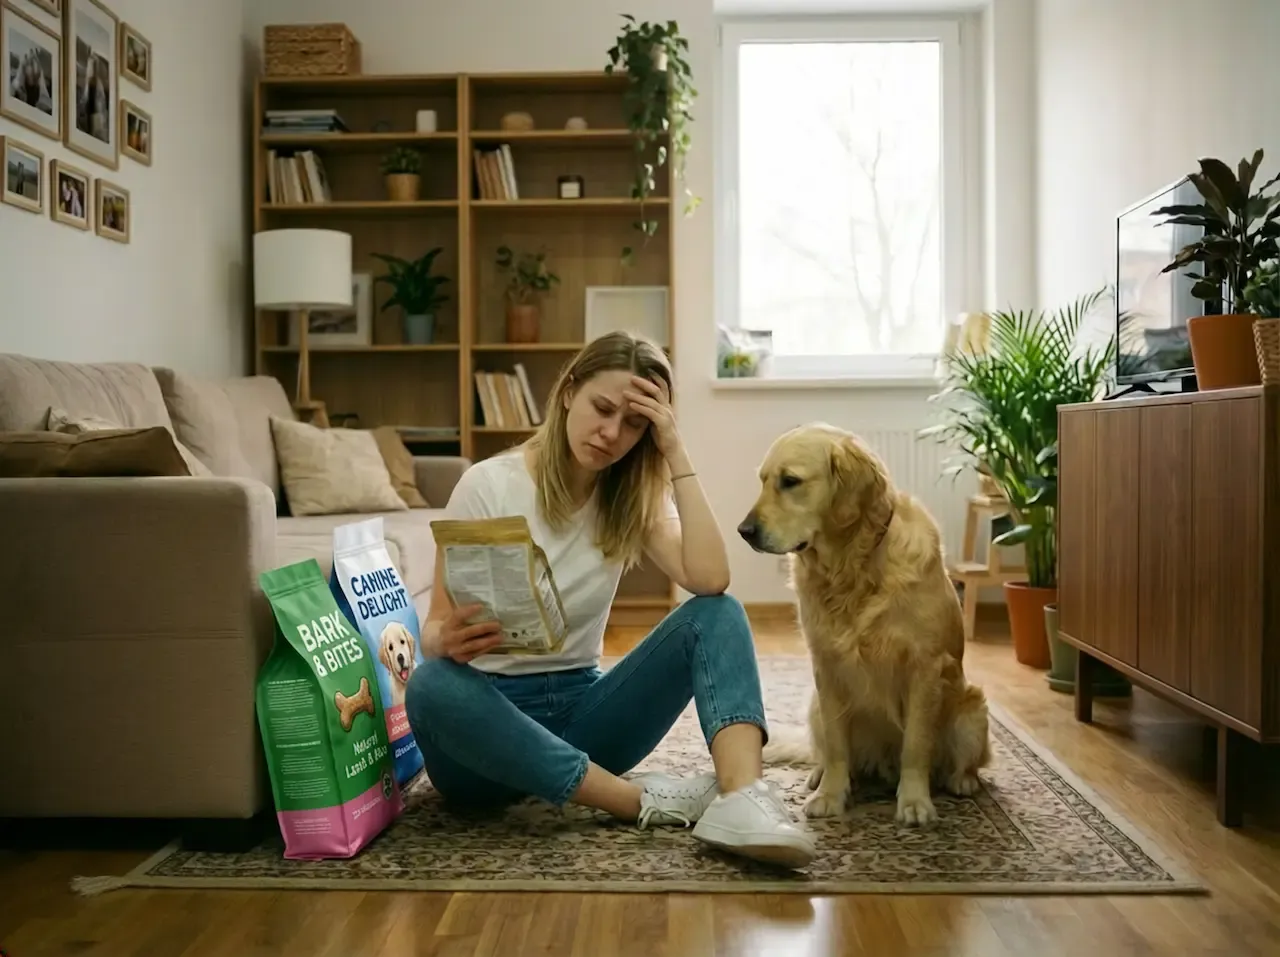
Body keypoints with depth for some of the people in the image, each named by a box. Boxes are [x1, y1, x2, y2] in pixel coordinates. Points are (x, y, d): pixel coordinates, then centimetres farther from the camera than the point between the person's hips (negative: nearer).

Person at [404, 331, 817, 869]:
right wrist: (447, 640, -34)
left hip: (580, 707, 3)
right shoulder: (489, 484, -10)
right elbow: (435, 626, -9)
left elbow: (710, 581, -17)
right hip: (489, 714, -3)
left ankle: (741, 796, -42)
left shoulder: (634, 496, 1)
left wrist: (675, 454, -16)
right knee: (432, 687, -38)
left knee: (717, 614, -16)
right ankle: (647, 801, -28)